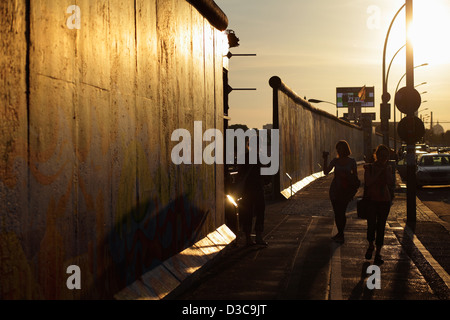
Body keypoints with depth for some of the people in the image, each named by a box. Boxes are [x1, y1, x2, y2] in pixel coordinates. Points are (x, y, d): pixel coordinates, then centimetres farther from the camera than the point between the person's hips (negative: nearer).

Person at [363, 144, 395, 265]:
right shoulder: (369, 167, 0)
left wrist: (386, 170, -11)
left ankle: (378, 252, 8)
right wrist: (379, 171, -16)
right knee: (371, 225, -5)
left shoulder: (388, 168, 6)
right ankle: (370, 246, 23)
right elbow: (368, 182, -15)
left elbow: (391, 184, -7)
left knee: (381, 226, 1)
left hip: (384, 201, 2)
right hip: (371, 200, -2)